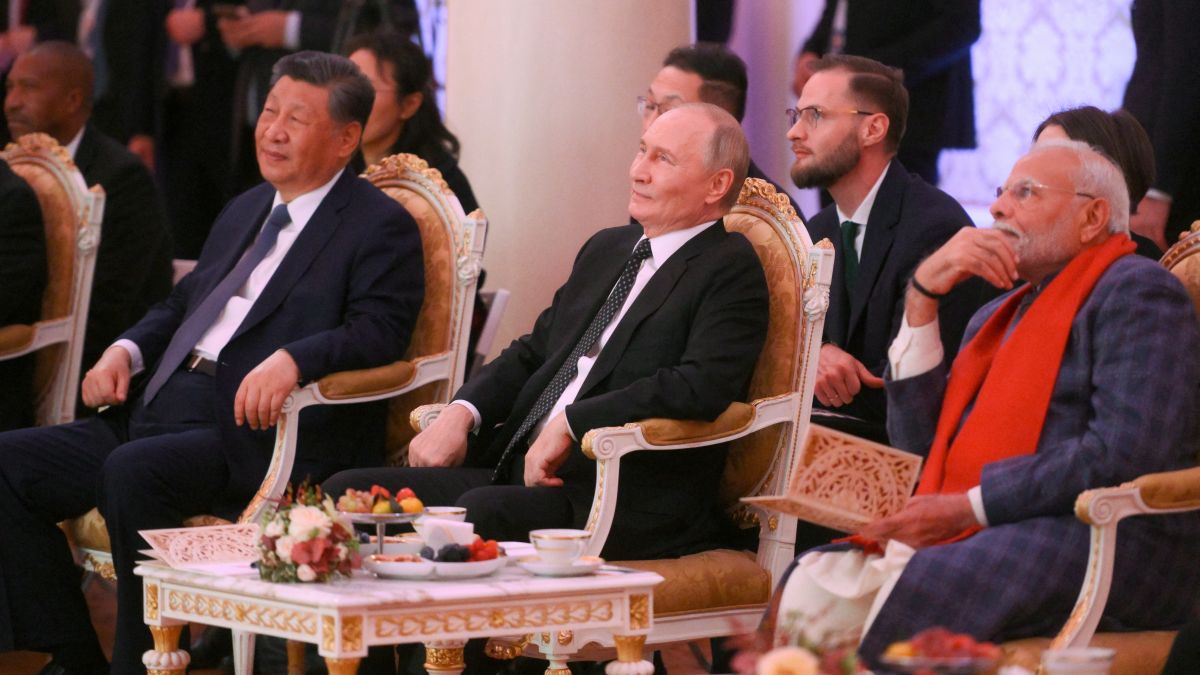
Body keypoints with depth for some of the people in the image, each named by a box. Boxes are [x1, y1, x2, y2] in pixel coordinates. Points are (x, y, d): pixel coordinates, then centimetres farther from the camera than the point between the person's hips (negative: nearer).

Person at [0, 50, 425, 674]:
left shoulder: (380, 227, 0)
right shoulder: (245, 210, 26)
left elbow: (378, 330, -14)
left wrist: (292, 359, -32)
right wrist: (128, 349, 10)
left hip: (254, 431, -8)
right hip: (159, 411, 9)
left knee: (132, 472, -35)